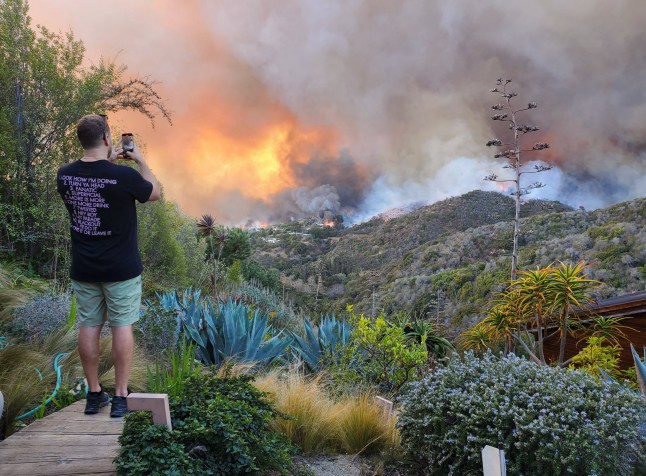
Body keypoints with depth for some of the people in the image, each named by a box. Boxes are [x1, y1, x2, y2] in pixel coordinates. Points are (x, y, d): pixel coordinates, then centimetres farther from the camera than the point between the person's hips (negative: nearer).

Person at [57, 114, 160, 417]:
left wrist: (108, 163, 21)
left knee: (88, 327, 10)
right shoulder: (124, 175, -17)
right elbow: (155, 193, 2)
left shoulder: (64, 174, -3)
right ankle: (120, 397, 9)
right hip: (121, 268, -4)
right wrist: (140, 160, 11)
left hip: (83, 268, 4)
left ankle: (94, 394, 20)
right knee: (122, 326, 3)